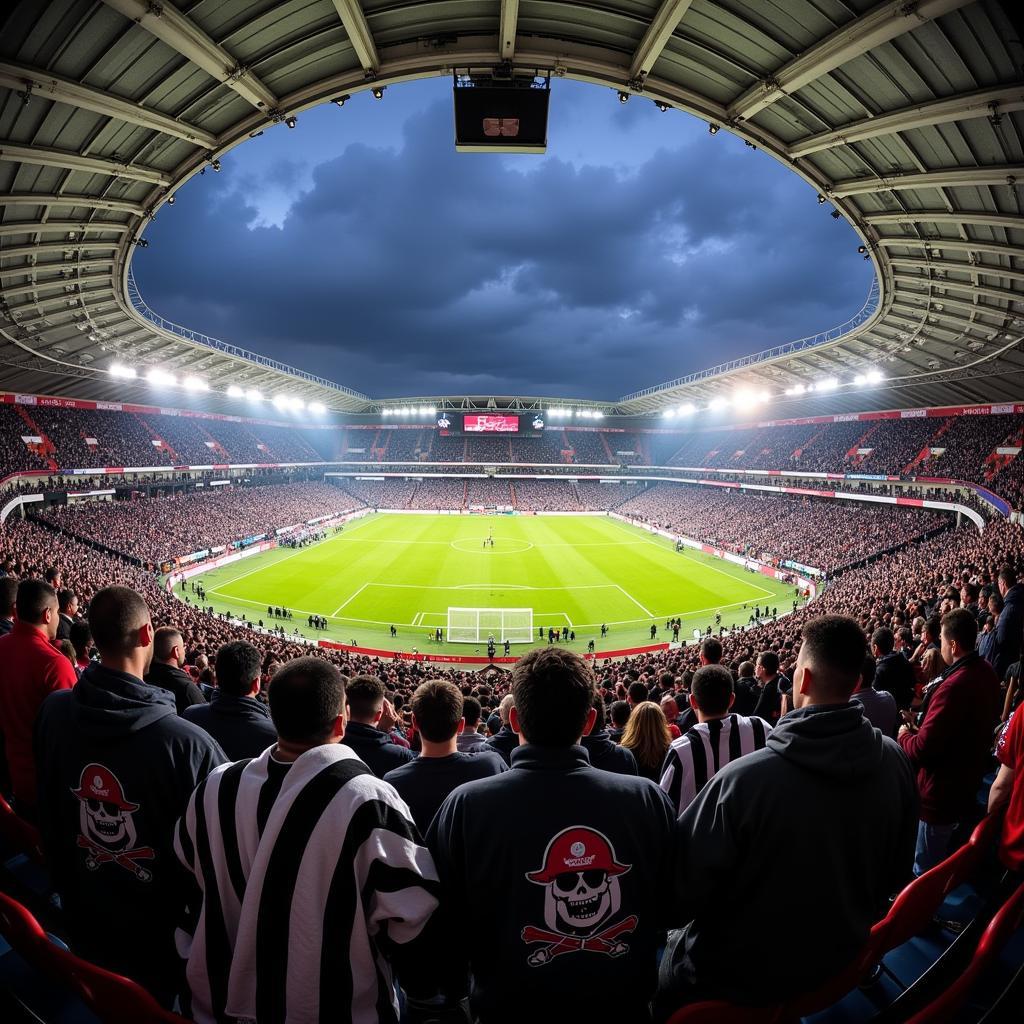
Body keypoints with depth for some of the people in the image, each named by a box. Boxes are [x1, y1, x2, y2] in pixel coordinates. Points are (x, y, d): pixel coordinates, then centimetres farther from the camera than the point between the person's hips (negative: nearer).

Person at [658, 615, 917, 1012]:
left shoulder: (742, 779, -36)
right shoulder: (895, 762, -17)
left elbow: (682, 894, -24)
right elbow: (895, 875, 0)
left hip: (738, 980, -5)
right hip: (840, 962, 6)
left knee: (673, 949, 22)